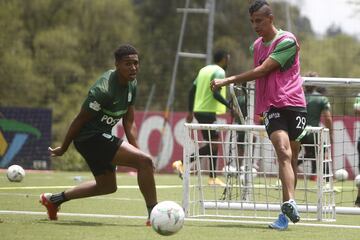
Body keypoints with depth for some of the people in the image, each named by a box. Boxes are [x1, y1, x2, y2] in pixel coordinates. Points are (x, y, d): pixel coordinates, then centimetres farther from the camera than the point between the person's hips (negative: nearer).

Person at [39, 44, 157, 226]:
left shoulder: (131, 83, 3)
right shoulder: (104, 89, -25)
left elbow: (128, 123, 9)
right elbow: (80, 119, -16)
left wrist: (135, 151, 1)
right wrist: (63, 148, -8)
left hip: (102, 136, 10)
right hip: (90, 137, -10)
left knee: (108, 186, 27)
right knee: (145, 161, -20)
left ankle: (54, 199, 40)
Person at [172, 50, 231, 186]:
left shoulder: (204, 70, 16)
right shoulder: (219, 72, -9)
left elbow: (192, 91, 17)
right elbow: (216, 93, -21)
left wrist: (190, 111, 21)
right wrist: (230, 105, -22)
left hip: (199, 110, 9)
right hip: (210, 112, -9)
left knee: (213, 143, 13)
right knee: (212, 145, -6)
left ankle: (213, 177, 11)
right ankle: (182, 162, -15)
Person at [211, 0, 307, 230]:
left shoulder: (287, 41, -7)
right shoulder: (256, 46, 15)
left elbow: (262, 71, -13)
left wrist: (227, 81, -12)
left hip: (294, 105, -3)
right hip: (271, 106, 3)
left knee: (292, 158, 2)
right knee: (284, 152, -19)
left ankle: (286, 213, 11)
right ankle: (290, 203, -36)